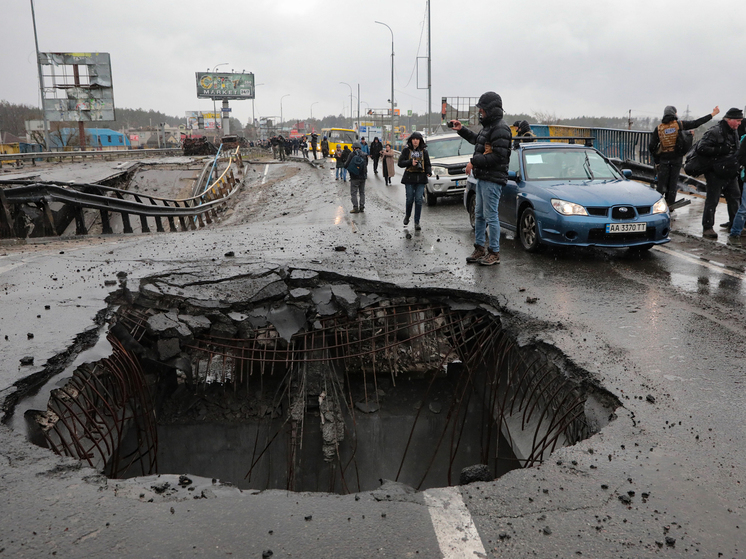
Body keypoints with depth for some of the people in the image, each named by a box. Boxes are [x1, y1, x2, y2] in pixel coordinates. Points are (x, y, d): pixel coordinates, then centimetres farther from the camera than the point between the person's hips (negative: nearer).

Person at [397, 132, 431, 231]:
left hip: (421, 178, 1)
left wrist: (429, 172, -10)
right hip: (409, 178, -1)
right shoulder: (406, 151, 6)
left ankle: (417, 222, 0)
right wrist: (410, 162, -15)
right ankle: (407, 215, 30)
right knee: (410, 199, 1)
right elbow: (400, 163, 1)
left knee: (419, 200, -5)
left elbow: (427, 164, 11)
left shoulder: (424, 151, 10)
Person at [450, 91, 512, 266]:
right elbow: (477, 140, 36)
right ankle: (480, 248, 26)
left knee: (491, 216, -6)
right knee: (480, 215, 15)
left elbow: (498, 156, -24)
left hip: (492, 180, -11)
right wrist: (462, 130, 29)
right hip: (482, 178, 11)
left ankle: (494, 253, 3)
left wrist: (474, 162, -18)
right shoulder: (488, 126, 17)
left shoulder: (500, 128, -17)